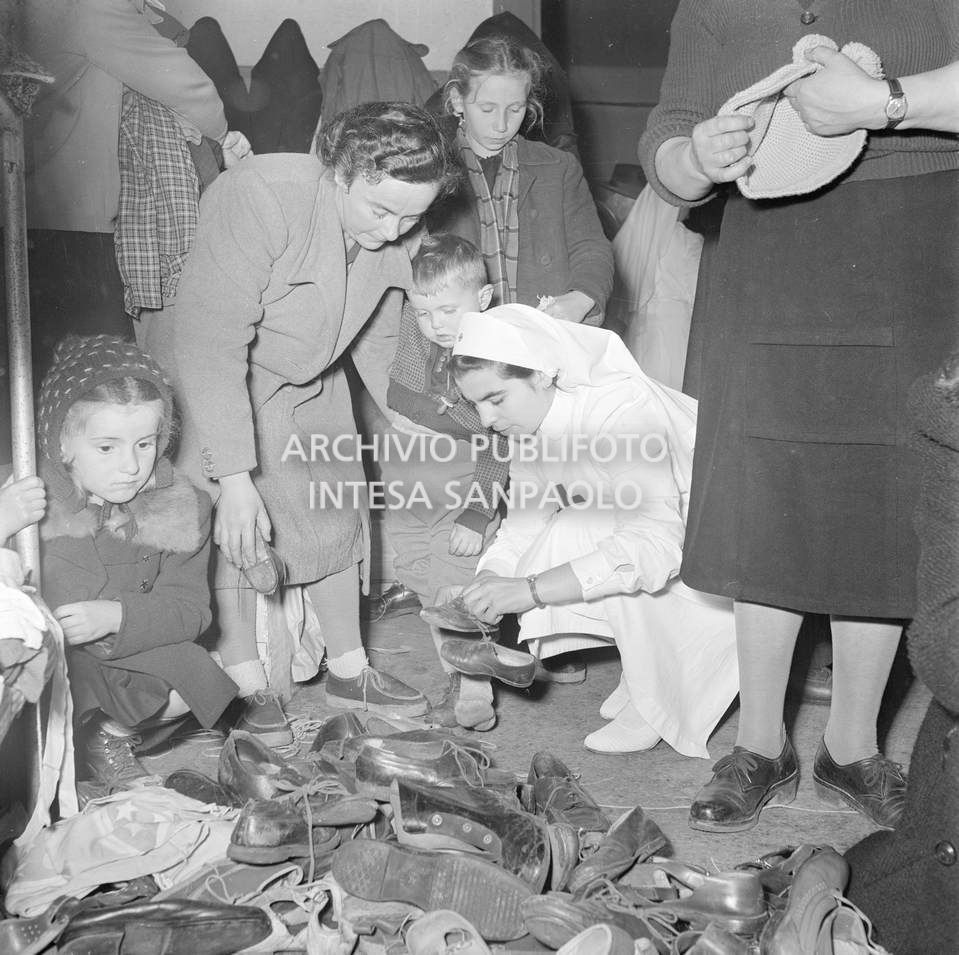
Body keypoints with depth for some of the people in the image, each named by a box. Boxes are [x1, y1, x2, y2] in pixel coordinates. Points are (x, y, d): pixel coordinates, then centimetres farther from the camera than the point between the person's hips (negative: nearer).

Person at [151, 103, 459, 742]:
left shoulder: (396, 234, -14)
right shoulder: (258, 198, -35)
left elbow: (378, 343, 4)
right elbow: (212, 345, -38)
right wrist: (236, 479, -40)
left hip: (314, 387, 6)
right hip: (215, 380, -6)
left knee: (338, 518, 9)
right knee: (236, 534, -7)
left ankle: (348, 672, 25)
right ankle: (247, 686, 11)